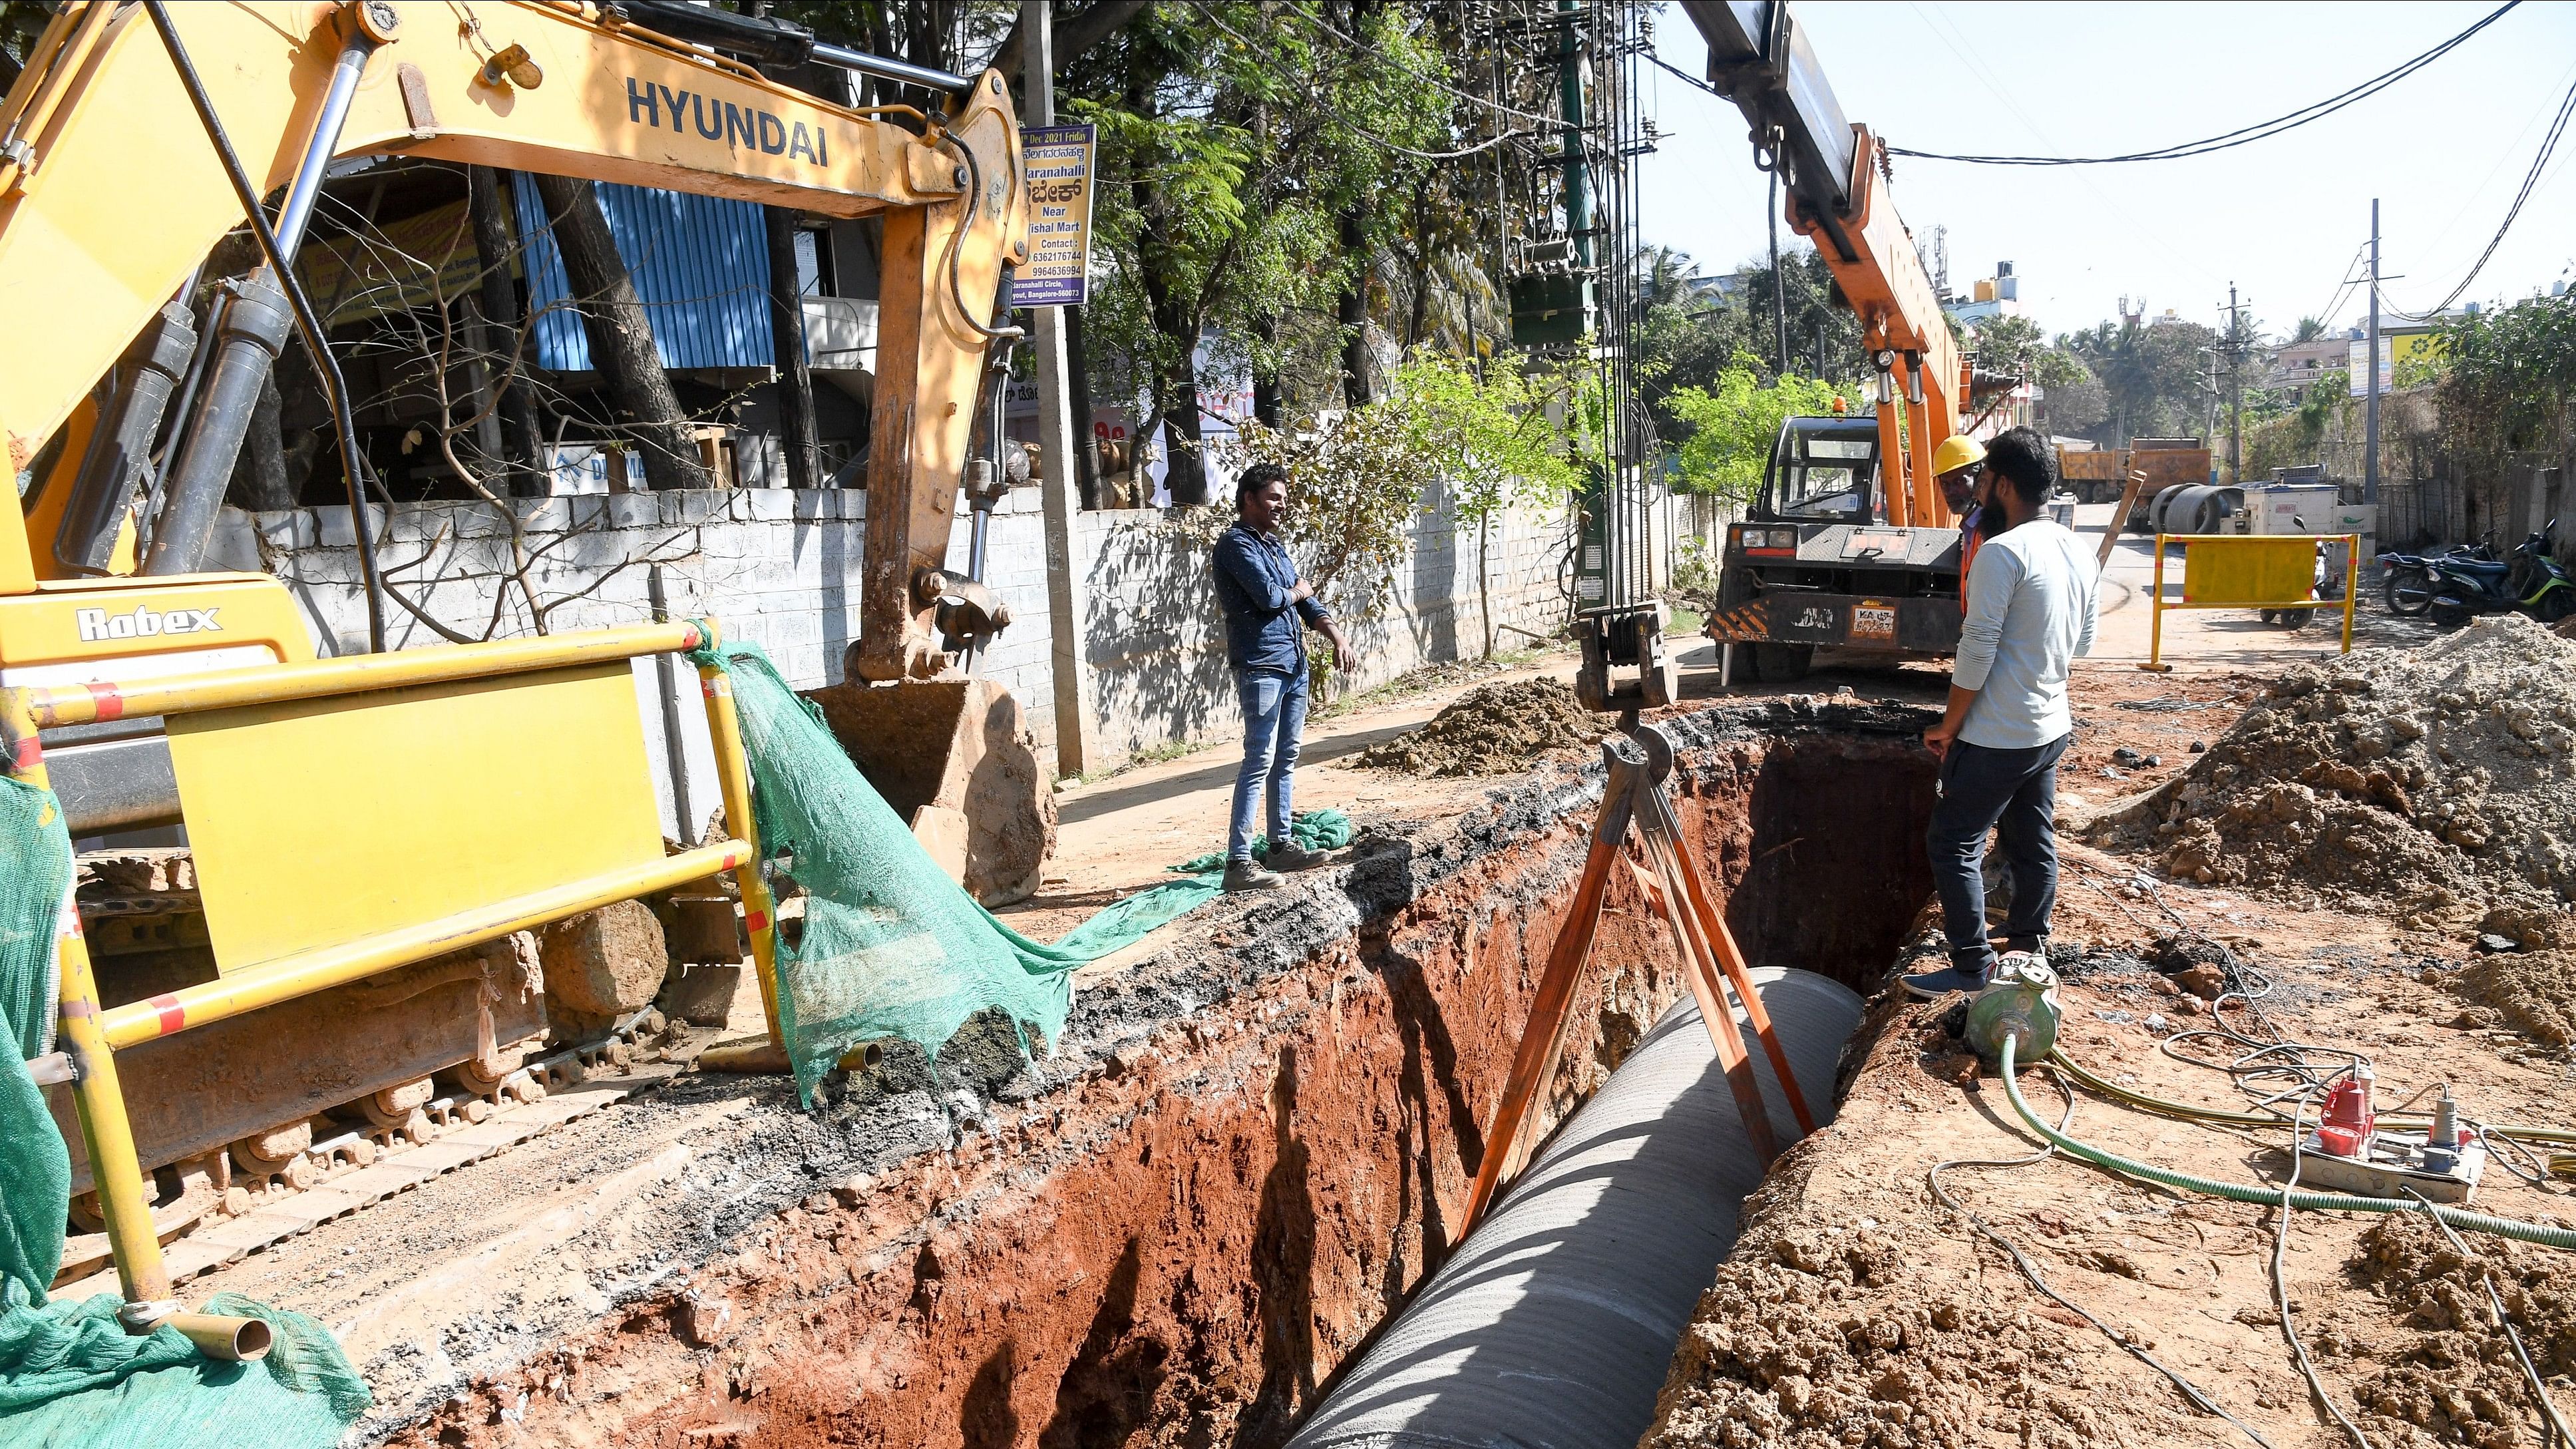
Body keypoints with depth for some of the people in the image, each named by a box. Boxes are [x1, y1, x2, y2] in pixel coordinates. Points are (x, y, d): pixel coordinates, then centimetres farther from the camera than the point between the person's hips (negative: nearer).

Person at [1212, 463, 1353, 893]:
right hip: (1260, 667, -9)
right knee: (1259, 762, -12)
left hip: (1295, 664, 9)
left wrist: (1337, 636, 1)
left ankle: (1281, 845, 24)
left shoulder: (1275, 545, 19)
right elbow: (1269, 597, -21)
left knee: (1286, 759, 14)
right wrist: (1297, 590, 1)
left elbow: (1307, 602, 18)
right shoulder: (1237, 544, -9)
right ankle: (1238, 862, -12)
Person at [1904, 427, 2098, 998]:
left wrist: (1948, 726, -12)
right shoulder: (2078, 550, 7)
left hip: (1998, 736, -9)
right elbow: (2083, 641, 16)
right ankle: (2029, 947, 29)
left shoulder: (2002, 552, -21)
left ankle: (1971, 964, 5)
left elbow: (1977, 651, -21)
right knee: (2035, 844, 17)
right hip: (2052, 729, 9)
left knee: (1953, 843, 1)